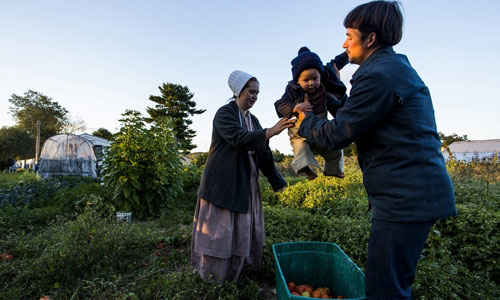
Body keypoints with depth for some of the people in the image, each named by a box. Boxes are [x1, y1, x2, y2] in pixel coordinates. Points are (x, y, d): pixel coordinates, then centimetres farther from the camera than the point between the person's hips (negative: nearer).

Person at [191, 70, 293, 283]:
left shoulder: (253, 120, 11)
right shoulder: (224, 113, -9)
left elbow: (262, 153, 11)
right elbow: (239, 138, -27)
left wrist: (277, 181, 10)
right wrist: (271, 131, -37)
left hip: (246, 183, 7)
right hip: (223, 181, -7)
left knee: (244, 226, 14)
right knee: (219, 227, 3)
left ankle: (239, 265, 33)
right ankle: (213, 273, 23)